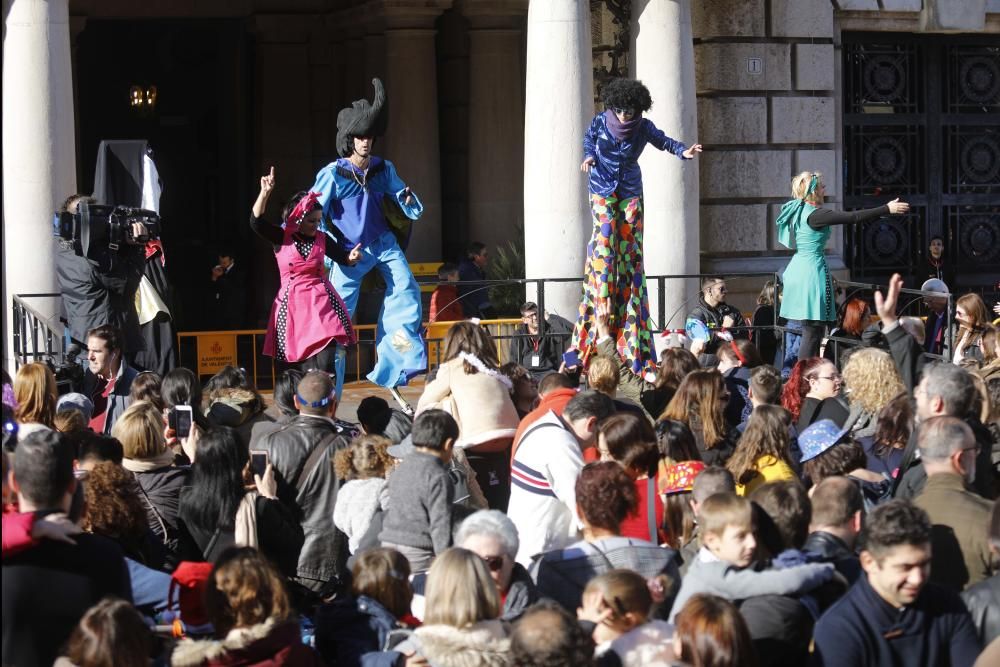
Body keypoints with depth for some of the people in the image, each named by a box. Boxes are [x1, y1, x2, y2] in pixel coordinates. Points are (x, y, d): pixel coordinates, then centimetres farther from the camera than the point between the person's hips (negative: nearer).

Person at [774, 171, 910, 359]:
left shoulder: (797, 211, 11)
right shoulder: (814, 214, -16)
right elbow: (853, 217, -19)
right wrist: (887, 209, -15)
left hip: (797, 270, 10)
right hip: (811, 272, -10)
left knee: (811, 331, 14)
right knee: (812, 332, -7)